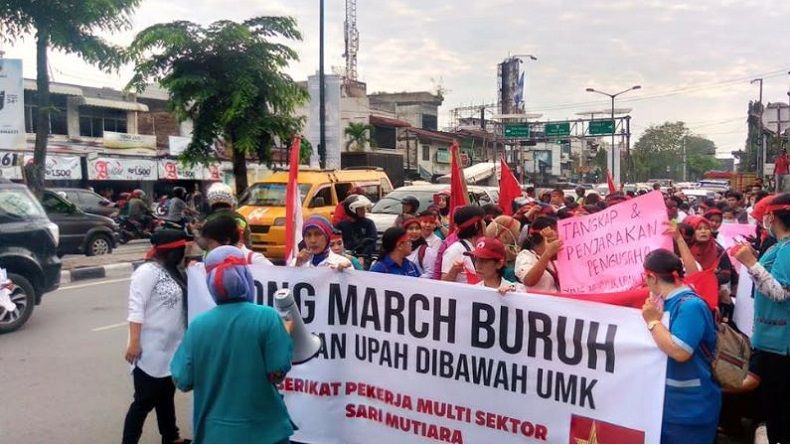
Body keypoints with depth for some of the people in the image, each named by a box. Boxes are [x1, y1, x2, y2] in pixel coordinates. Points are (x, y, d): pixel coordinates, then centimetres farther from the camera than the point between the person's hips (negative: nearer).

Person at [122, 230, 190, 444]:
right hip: (150, 351, -8)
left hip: (171, 349, 8)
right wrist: (134, 343, -24)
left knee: (166, 397, 21)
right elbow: (136, 309, -21)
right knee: (144, 401, -1)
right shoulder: (147, 271, -15)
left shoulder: (172, 271, 10)